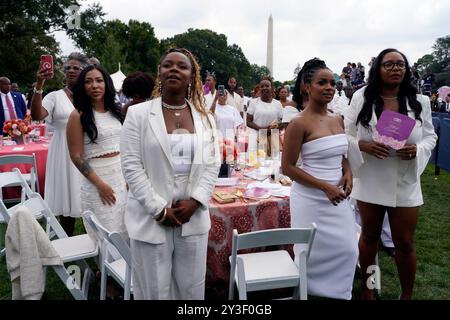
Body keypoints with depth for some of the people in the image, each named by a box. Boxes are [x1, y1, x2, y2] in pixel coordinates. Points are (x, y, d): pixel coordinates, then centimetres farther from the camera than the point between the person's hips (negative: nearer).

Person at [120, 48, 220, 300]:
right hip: (151, 218, -2)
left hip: (193, 217, 3)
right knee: (155, 290, 9)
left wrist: (195, 201, -10)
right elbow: (131, 166, -7)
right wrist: (159, 209, -12)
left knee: (191, 289, 15)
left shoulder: (206, 118, 7)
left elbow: (212, 165, 5)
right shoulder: (138, 113, -2)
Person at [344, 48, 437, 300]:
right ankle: (366, 289, 38)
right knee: (369, 236, 17)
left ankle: (407, 295, 32)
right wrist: (363, 145, -22)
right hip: (371, 181, 0)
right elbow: (345, 135, -2)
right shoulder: (361, 98, -6)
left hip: (405, 183, 1)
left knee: (405, 243, 10)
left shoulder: (420, 101, -2)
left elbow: (430, 136, 5)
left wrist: (418, 149, -17)